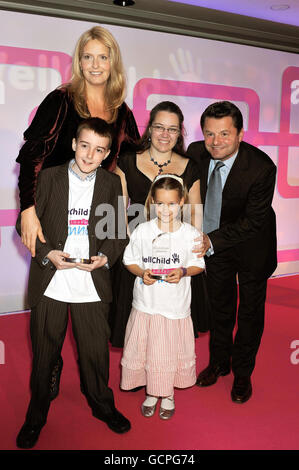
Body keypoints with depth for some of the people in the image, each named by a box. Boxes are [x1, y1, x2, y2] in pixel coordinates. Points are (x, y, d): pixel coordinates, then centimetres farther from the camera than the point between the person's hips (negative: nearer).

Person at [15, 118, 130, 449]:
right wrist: (47, 254, -14)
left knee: (95, 351, 11)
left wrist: (104, 257, -11)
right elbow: (25, 223, 0)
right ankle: (36, 415, 33)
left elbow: (119, 232, 7)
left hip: (92, 285, 1)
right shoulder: (48, 177, 1)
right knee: (44, 353, 12)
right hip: (50, 284, 0)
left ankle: (102, 405, 37)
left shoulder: (112, 184, 5)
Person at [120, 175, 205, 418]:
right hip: (146, 304, 1)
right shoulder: (142, 231, -4)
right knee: (145, 350, 10)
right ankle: (152, 392, 35)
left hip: (176, 306, -1)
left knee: (171, 352, 11)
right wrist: (142, 273, -15)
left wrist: (183, 272, -17)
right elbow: (130, 260, 4)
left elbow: (198, 264, 3)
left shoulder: (191, 234, -6)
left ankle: (168, 395, 36)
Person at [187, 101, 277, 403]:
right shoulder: (195, 153, -19)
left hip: (251, 245, -3)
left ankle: (242, 373, 34)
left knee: (250, 309, 12)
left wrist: (212, 240, -36)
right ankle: (219, 362, 43)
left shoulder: (262, 168, -32)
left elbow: (254, 221, -28)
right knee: (220, 304, 20)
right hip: (212, 239, 4)